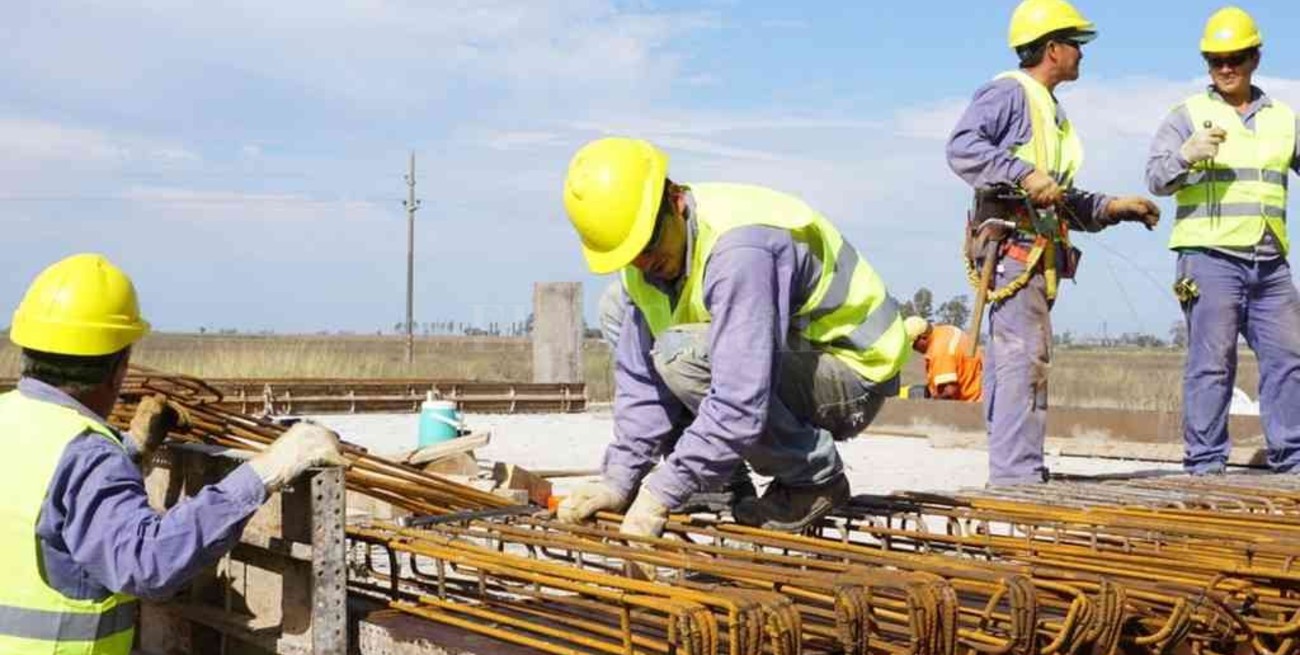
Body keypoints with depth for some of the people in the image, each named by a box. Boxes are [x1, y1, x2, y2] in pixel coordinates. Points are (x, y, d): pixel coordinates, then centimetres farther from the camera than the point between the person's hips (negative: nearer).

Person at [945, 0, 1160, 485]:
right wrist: (1024, 174, -27)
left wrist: (1111, 207, 18)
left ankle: (1010, 473, 12)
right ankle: (1018, 474, -18)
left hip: (1037, 254, 10)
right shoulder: (1009, 92, -3)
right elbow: (961, 146, -19)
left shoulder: (1050, 112, 27)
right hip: (1013, 243, -10)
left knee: (1008, 363, 9)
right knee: (1026, 357, -15)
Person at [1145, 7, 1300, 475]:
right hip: (1209, 257, -5)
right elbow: (1156, 178, -6)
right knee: (1212, 362, -6)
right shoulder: (1188, 115, 3)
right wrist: (1186, 156, -26)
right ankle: (1204, 463, -2)